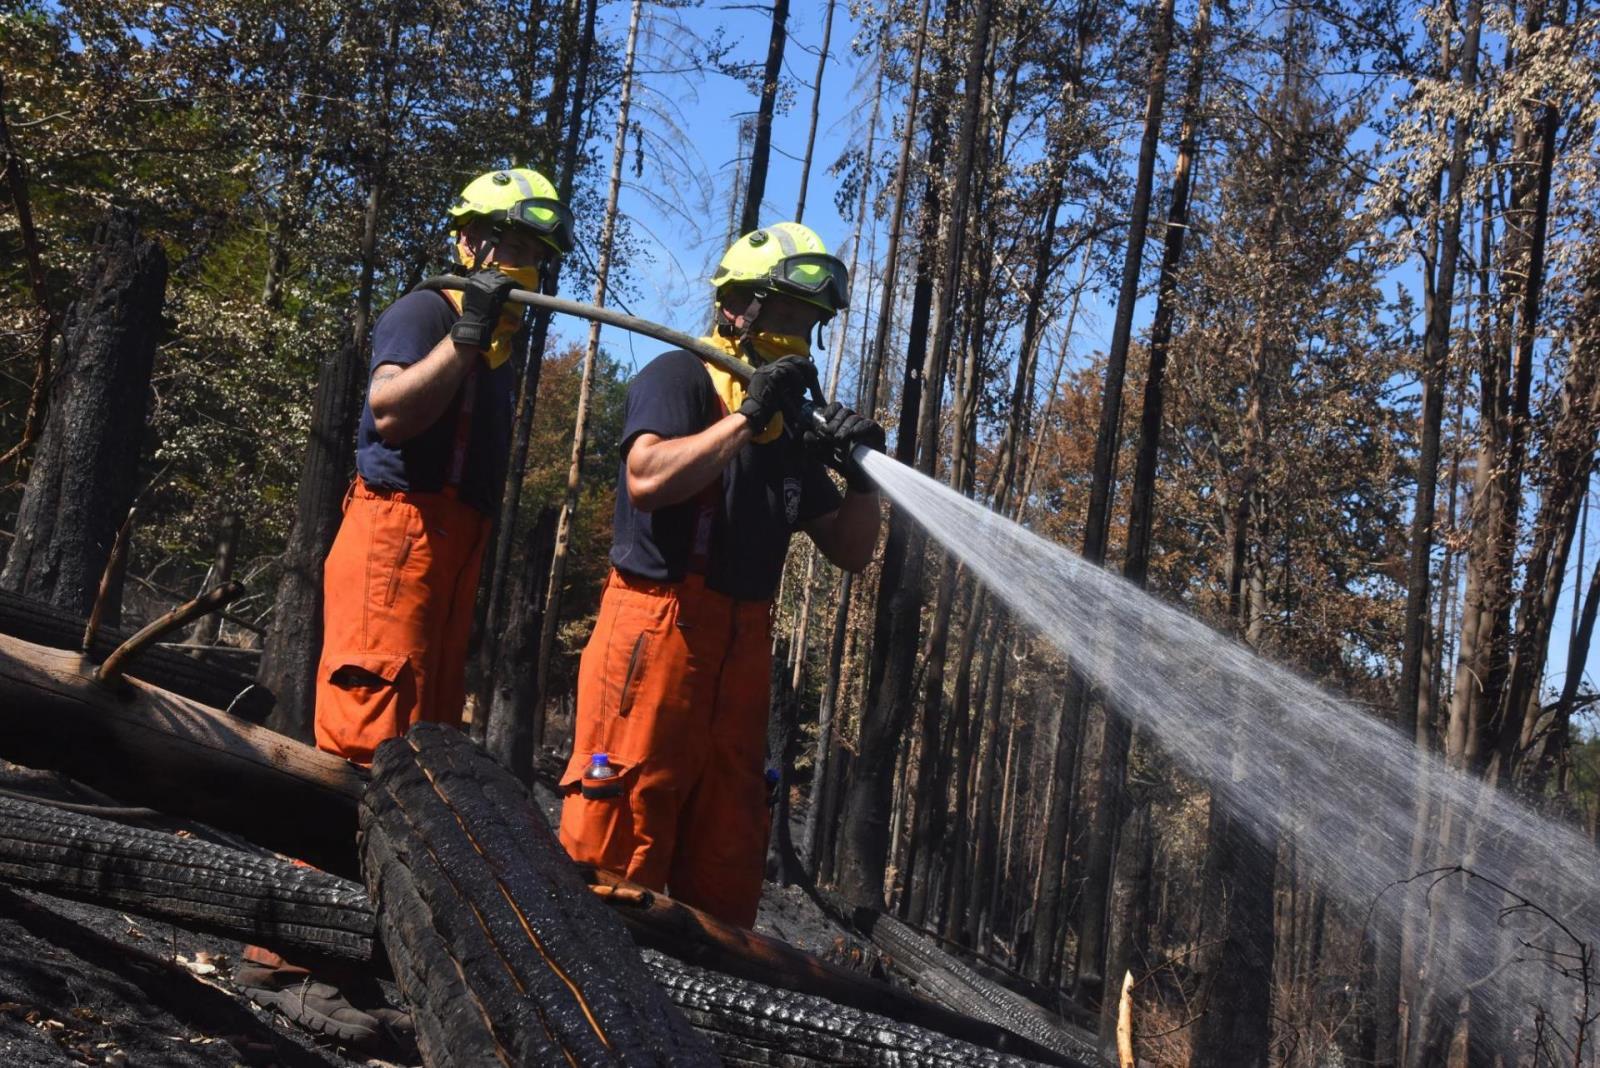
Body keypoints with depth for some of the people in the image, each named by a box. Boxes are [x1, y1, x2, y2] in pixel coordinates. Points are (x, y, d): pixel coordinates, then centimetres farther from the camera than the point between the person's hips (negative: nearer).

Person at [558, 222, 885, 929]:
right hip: (657, 628, -7)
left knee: (726, 850, 10)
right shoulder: (678, 378, -1)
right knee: (618, 841, -7)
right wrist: (746, 417, -18)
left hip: (743, 646, 7)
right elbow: (647, 479, -21)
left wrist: (860, 474, 1)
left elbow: (850, 551, 19)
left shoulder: (791, 428, 19)